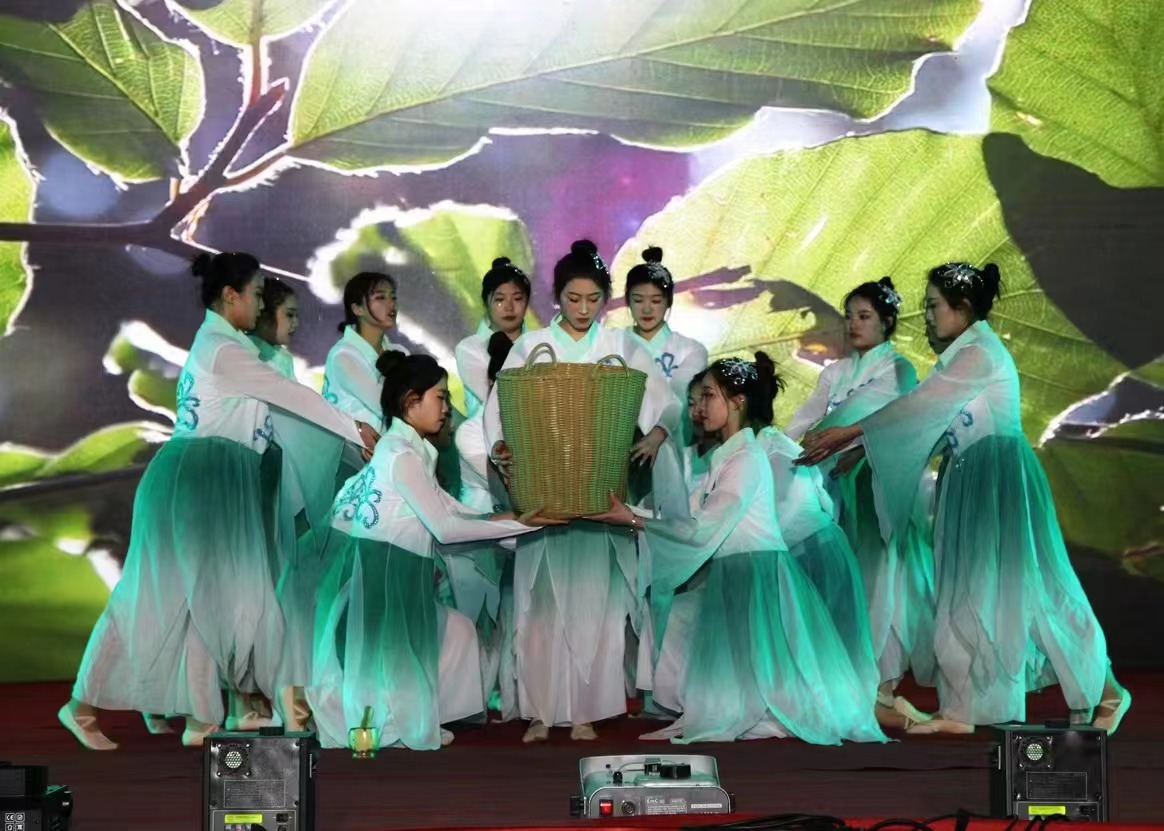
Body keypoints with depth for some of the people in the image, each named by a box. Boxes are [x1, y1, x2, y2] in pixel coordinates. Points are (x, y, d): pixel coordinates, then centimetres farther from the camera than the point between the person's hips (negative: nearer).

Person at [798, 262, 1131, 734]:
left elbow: (918, 407, -19)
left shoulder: (980, 354, -15)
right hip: (969, 483, 10)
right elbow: (928, 421, 15)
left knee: (1008, 586, -4)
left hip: (998, 479, -10)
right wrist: (859, 451, 11)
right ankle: (962, 711, 11)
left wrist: (849, 433, -16)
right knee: (966, 590, 8)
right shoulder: (962, 356, 14)